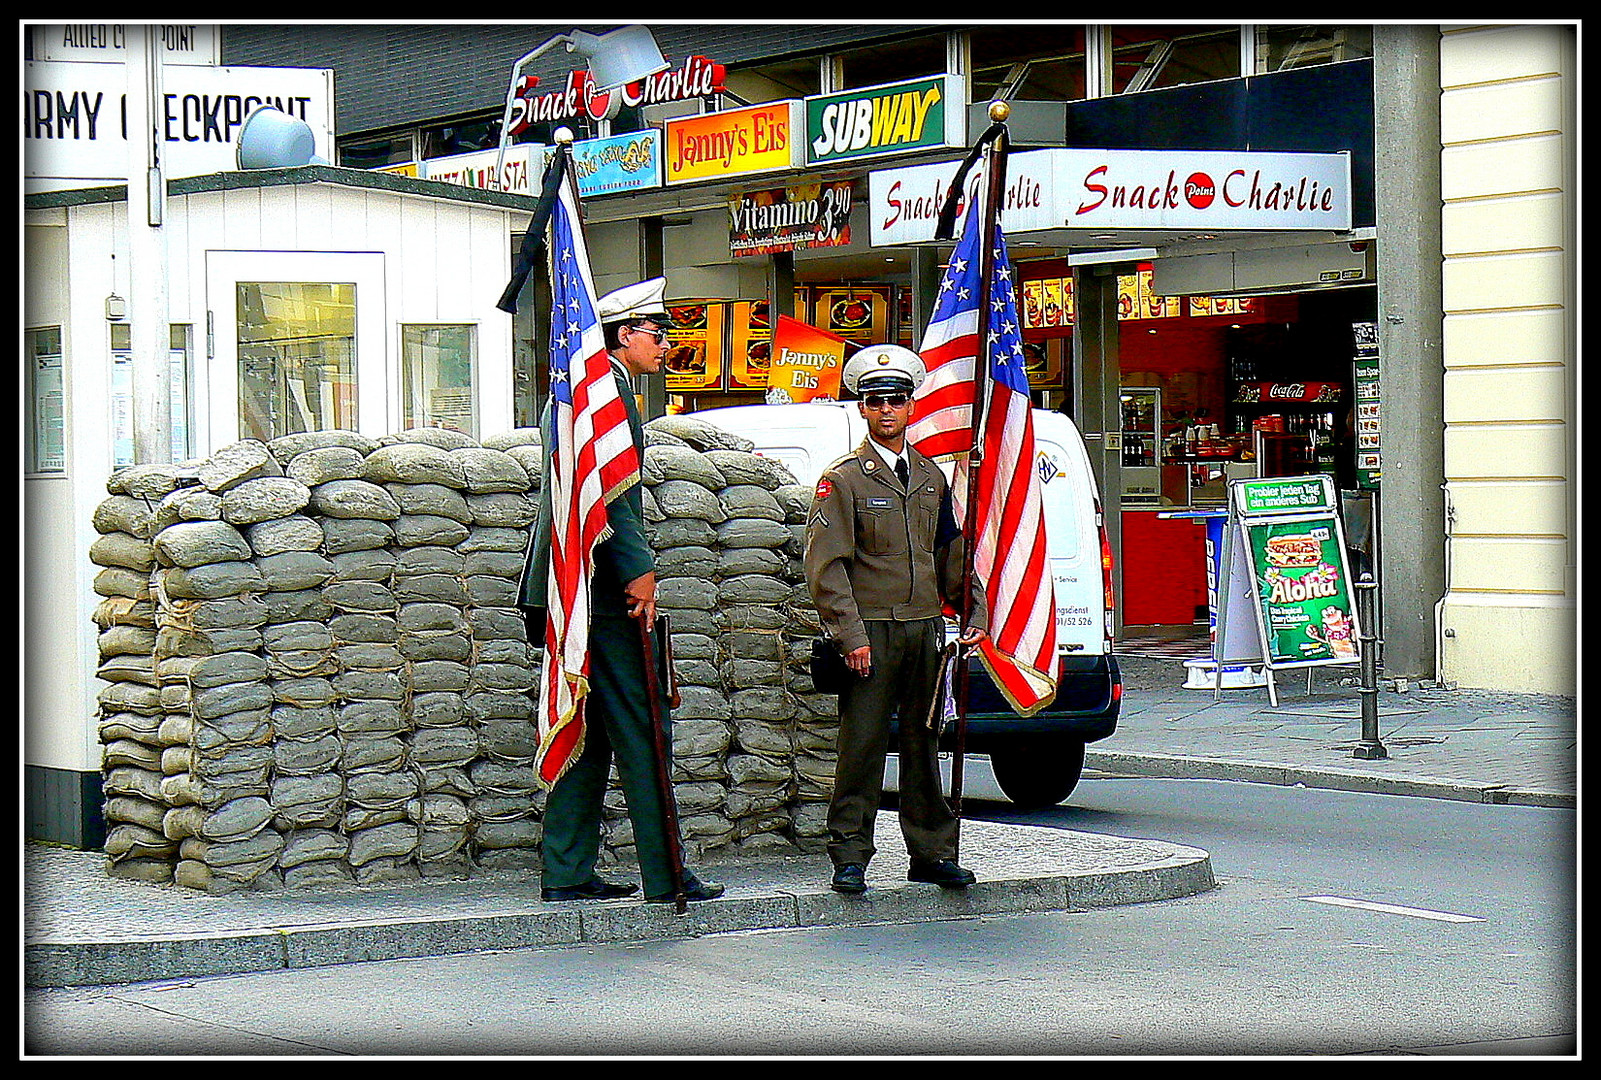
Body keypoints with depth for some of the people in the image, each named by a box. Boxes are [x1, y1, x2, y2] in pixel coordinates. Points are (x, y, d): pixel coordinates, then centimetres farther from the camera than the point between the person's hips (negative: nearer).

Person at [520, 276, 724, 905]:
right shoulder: (608, 385, -12)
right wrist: (640, 570, -19)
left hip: (572, 590, 10)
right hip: (606, 589, -10)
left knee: (590, 734, 11)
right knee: (641, 731, -7)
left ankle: (567, 872, 12)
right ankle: (664, 874, -6)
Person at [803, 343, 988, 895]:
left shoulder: (931, 477, 15)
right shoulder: (843, 479, -2)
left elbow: (952, 553, 20)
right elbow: (826, 565, -8)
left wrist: (975, 614, 10)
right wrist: (851, 636, -15)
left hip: (926, 630, 5)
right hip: (872, 631, -5)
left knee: (923, 743, 10)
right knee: (862, 746, -5)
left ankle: (932, 853, 16)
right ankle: (850, 857, 0)